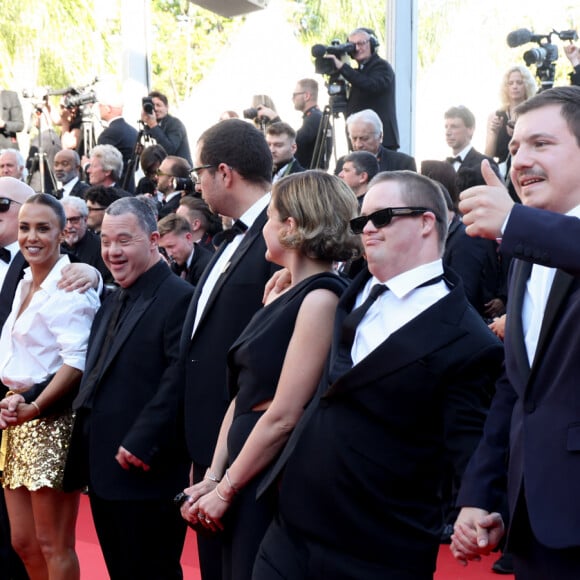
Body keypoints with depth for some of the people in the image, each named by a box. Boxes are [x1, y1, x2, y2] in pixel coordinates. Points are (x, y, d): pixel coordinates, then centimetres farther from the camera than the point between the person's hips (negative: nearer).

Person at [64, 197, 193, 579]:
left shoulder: (178, 297, -13)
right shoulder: (114, 302, 17)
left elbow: (179, 378, -21)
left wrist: (141, 444, -24)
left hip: (146, 475, -9)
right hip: (104, 474, 9)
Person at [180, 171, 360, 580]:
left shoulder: (321, 298, -16)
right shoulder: (285, 296, 11)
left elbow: (284, 415, -19)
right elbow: (244, 395, 10)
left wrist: (226, 489, -11)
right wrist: (213, 478, 3)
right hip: (246, 477, 8)